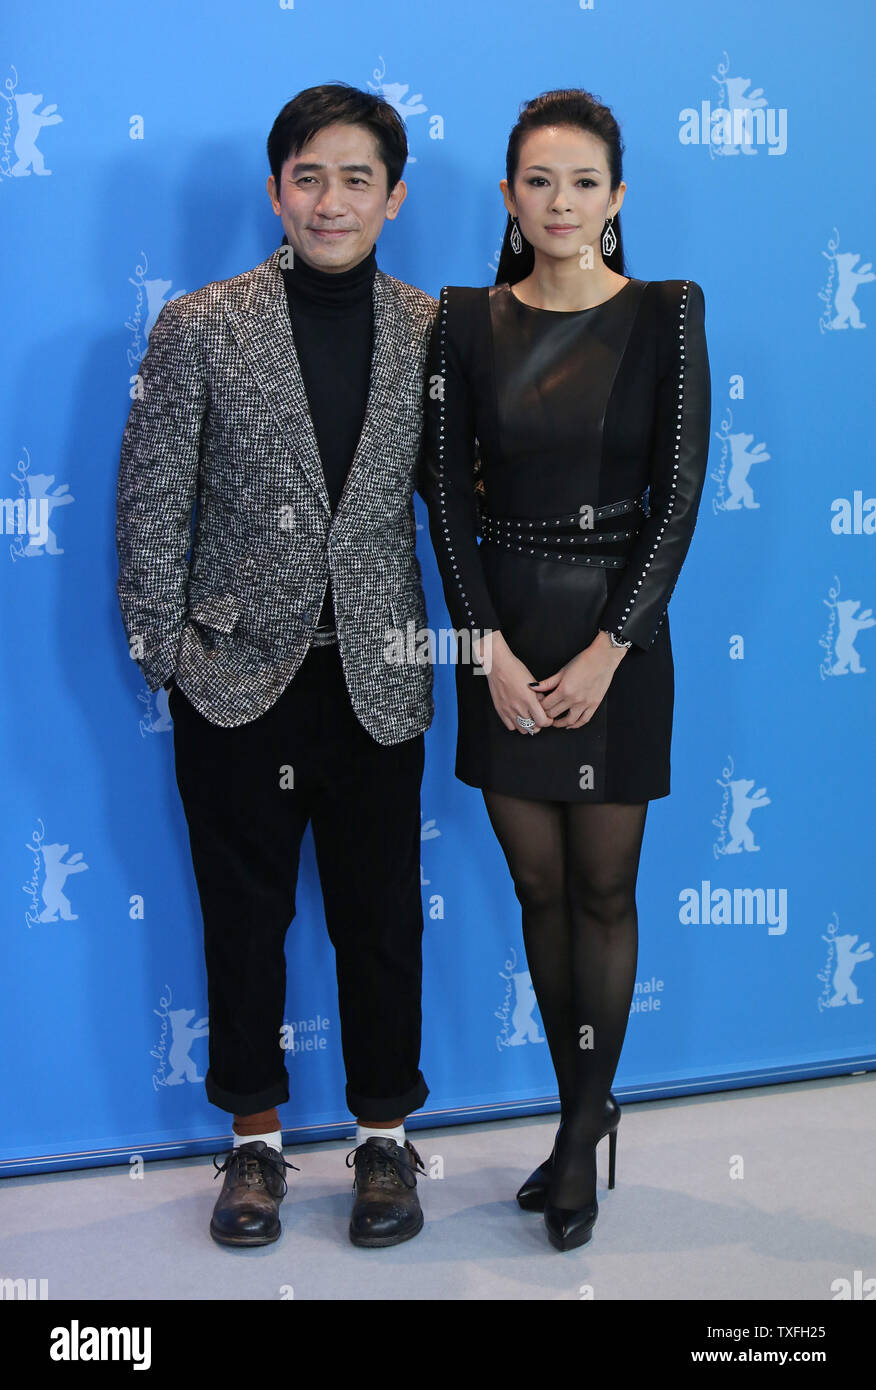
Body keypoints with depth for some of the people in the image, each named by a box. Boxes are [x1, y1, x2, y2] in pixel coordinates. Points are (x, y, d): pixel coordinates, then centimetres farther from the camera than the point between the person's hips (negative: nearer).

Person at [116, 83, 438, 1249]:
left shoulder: (436, 332, 1)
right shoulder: (200, 328, -4)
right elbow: (151, 505, -1)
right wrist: (164, 654, -3)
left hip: (377, 680, 1)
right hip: (240, 673, -1)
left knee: (380, 914, 10)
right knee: (244, 912, 12)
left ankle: (385, 1138, 30)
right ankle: (257, 1140, 30)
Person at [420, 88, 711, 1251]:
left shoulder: (666, 314, -3)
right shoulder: (468, 320, 3)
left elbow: (679, 494, -7)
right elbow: (448, 494, 1)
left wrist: (607, 650, -12)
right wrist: (490, 647, -7)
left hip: (616, 637, -2)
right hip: (505, 634, 3)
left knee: (603, 890, 5)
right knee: (539, 887, 10)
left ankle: (581, 1131, 20)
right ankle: (588, 1117, 25)